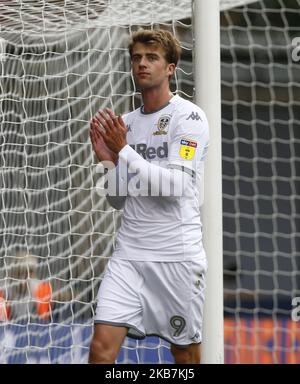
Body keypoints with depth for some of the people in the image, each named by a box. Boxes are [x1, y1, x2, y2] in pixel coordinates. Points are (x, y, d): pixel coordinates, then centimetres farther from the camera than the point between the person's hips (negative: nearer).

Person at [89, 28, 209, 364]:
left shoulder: (189, 116, -5)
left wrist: (124, 151, -15)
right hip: (129, 253, 5)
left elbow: (176, 186, -17)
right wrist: (108, 159, -2)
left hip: (178, 254, -4)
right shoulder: (125, 122, 13)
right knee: (101, 347, -10)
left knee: (186, 354, 5)